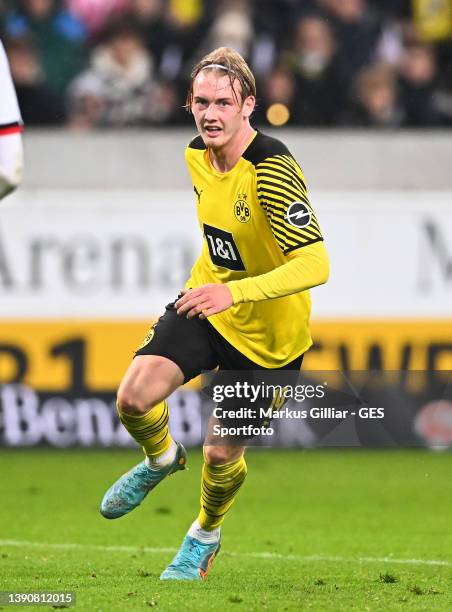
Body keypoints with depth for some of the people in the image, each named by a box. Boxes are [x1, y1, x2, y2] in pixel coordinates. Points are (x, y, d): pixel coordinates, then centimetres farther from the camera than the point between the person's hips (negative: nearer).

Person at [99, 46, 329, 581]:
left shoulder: (272, 171, -28)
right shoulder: (198, 154, -3)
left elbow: (315, 266, -35)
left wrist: (236, 291, -45)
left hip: (267, 335, -5)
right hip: (206, 303, 5)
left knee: (222, 455, 4)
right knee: (133, 399, -17)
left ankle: (205, 536, 38)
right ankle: (161, 458, 19)